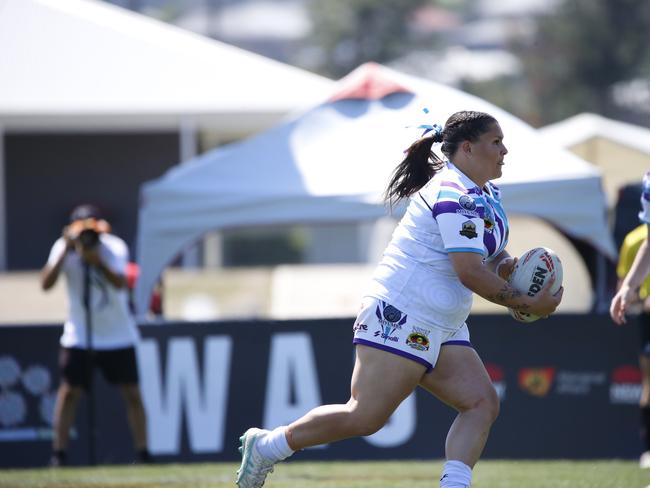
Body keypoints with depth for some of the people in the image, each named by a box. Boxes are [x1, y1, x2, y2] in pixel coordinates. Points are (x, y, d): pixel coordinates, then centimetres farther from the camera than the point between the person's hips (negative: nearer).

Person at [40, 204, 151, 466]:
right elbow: (46, 283, -22)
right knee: (69, 390, -6)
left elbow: (120, 283, -30)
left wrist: (98, 261, -45)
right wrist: (66, 250, -28)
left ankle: (143, 453, 6)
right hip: (79, 335, 0)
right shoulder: (64, 247, -10)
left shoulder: (114, 247, -14)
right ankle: (58, 453, 0)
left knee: (132, 392, -1)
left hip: (117, 334, 0)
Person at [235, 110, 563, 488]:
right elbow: (470, 273, -23)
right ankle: (266, 446, 7)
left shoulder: (486, 195, 15)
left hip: (442, 330, 10)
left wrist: (507, 265, 2)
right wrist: (527, 304, -16)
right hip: (402, 319, -10)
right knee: (365, 418, -8)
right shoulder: (457, 195, -17)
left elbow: (493, 255, 27)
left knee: (483, 403, -6)